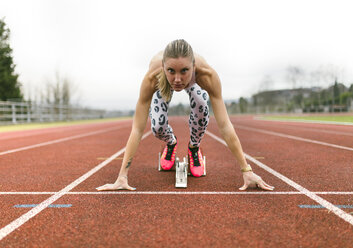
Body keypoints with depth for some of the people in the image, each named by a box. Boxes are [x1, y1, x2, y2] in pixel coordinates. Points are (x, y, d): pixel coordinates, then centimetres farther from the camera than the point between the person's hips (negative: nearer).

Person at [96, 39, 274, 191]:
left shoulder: (207, 74, -45)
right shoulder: (152, 77, -45)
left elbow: (225, 125, -42)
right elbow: (137, 129, -41)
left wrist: (246, 171, -42)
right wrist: (122, 176, -43)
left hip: (194, 80, 1)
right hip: (163, 85, 0)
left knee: (201, 108, -29)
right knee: (157, 128, -19)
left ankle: (194, 148, 5)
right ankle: (171, 143, 20)